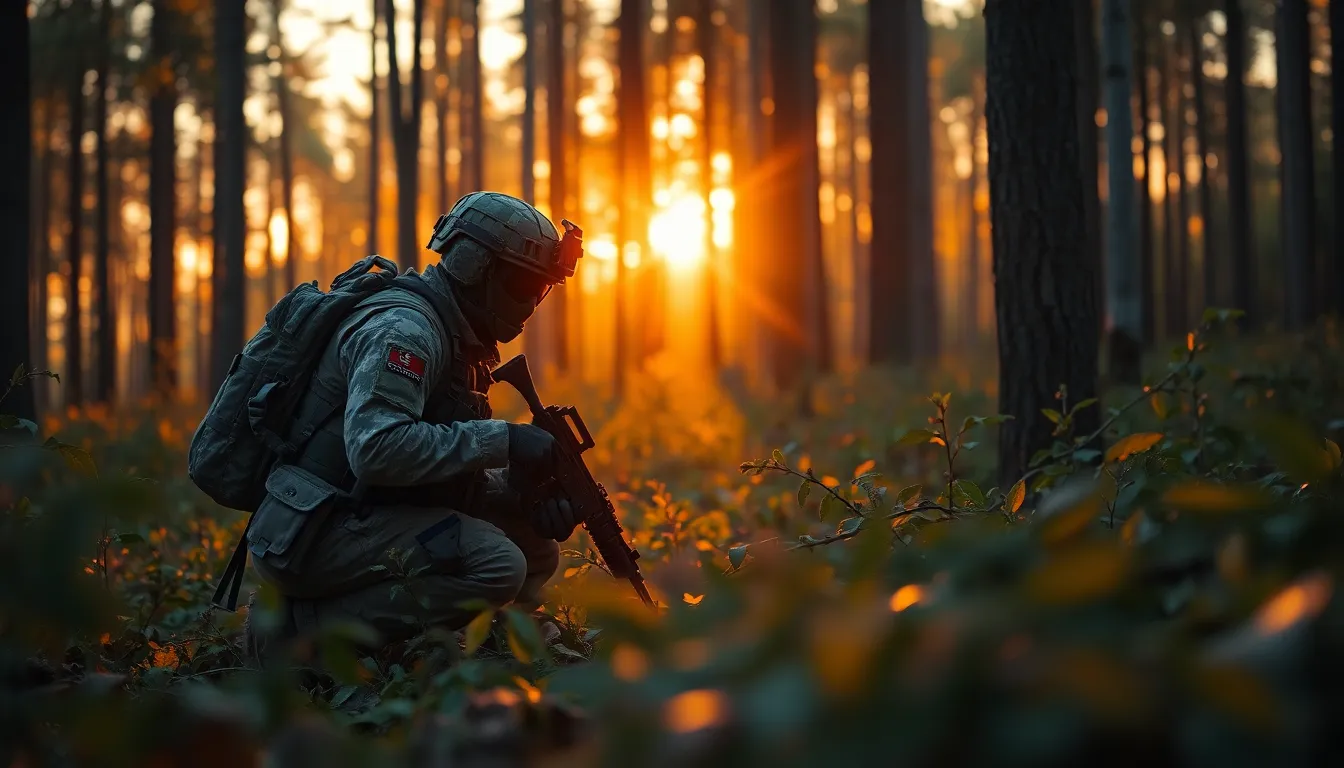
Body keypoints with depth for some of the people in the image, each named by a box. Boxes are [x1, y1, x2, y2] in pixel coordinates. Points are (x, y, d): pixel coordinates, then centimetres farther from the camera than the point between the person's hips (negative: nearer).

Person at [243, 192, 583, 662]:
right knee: (497, 565, -25)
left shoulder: (455, 338, 17)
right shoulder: (404, 329, -16)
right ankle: (302, 630, -15)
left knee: (535, 551, 11)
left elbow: (450, 473, 18)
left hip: (359, 521, 10)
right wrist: (501, 440, -26)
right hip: (317, 534, -10)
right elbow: (376, 450, -31)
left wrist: (524, 492, -2)